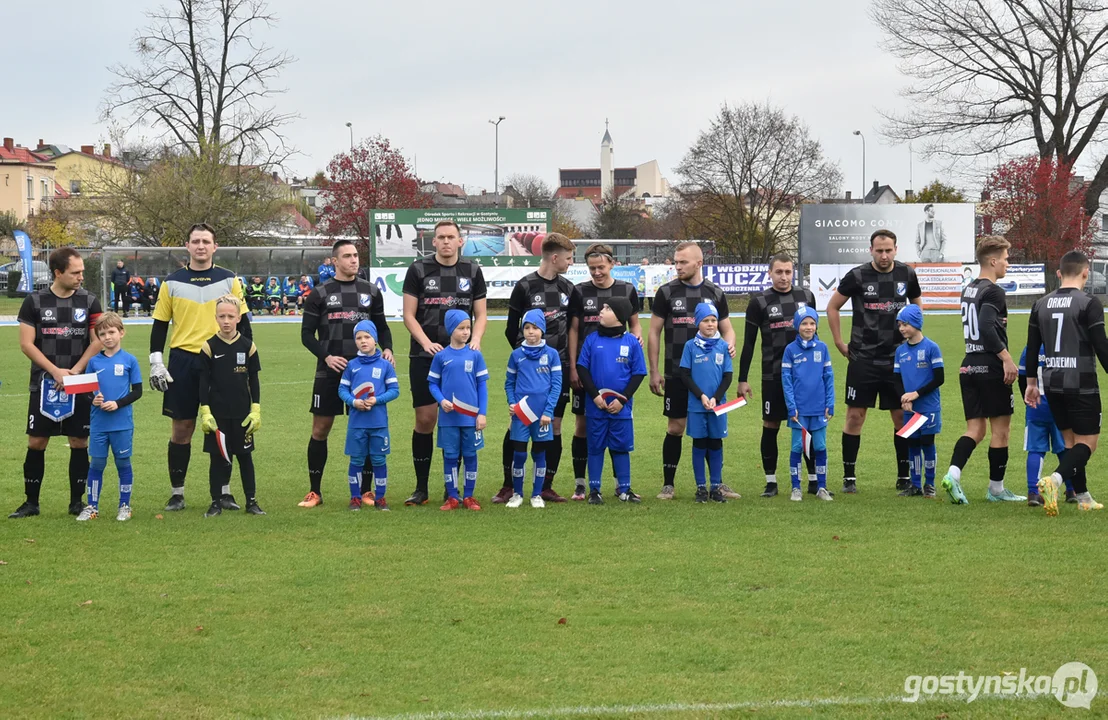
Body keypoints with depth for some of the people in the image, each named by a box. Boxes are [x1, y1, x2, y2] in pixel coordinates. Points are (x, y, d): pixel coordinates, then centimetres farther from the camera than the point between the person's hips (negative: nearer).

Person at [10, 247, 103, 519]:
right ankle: (31, 502, 9)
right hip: (43, 384, -1)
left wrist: (75, 371, -12)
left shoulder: (89, 301, 1)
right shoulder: (34, 301, -2)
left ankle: (77, 501, 12)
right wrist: (55, 371, -13)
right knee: (36, 442, 0)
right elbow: (26, 343, -5)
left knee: (79, 442, 2)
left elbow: (97, 342, 0)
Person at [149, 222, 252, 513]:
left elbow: (242, 323, 8)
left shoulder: (229, 281, 5)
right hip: (183, 361, 0)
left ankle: (224, 491, 13)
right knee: (181, 429, 3)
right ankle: (177, 494, 11)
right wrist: (156, 362, -1)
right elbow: (160, 325, 7)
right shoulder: (172, 282, 5)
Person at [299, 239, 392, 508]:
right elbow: (307, 334, 2)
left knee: (367, 429, 2)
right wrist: (326, 356, -13)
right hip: (329, 372, -1)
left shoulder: (371, 291, 9)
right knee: (320, 430, 1)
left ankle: (366, 491, 12)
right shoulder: (319, 293, 2)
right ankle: (314, 492, 10)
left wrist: (387, 349, -5)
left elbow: (382, 327, 15)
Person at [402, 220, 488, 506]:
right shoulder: (418, 270, 2)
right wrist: (426, 343, -14)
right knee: (425, 419, -2)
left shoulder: (472, 271, 8)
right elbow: (409, 314, 1)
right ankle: (421, 488, 6)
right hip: (425, 357, -1)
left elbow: (481, 314, 11)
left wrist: (476, 339, -9)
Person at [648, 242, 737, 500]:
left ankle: (717, 483, 13)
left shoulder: (715, 293, 6)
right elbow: (654, 332, 3)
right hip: (676, 373, -2)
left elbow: (727, 328, 12)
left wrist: (730, 344, -12)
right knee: (675, 427, 1)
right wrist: (654, 372, -2)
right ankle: (668, 484, 10)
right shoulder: (667, 292, 1)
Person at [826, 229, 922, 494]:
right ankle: (849, 477, 7)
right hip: (862, 359, -2)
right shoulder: (857, 276, -5)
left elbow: (917, 305, 20)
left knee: (902, 416, 3)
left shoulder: (907, 275, 3)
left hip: (897, 359, 2)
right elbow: (832, 307, 6)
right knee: (855, 415, -1)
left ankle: (904, 476, 13)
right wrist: (840, 343, 3)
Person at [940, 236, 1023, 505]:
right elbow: (987, 328, -24)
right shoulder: (993, 291, -12)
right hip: (991, 368, -8)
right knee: (1000, 429, 4)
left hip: (968, 368, 8)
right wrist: (1007, 358, -23)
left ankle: (953, 474, -15)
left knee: (975, 429, 6)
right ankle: (996, 488, 11)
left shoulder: (968, 290, 15)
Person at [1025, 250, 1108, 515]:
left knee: (1070, 440, 17)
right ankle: (1055, 479, -25)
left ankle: (1083, 498, 19)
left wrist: (1031, 383, 20)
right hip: (1082, 384, -6)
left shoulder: (1041, 305, 8)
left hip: (1052, 384, 6)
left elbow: (1032, 347, 12)